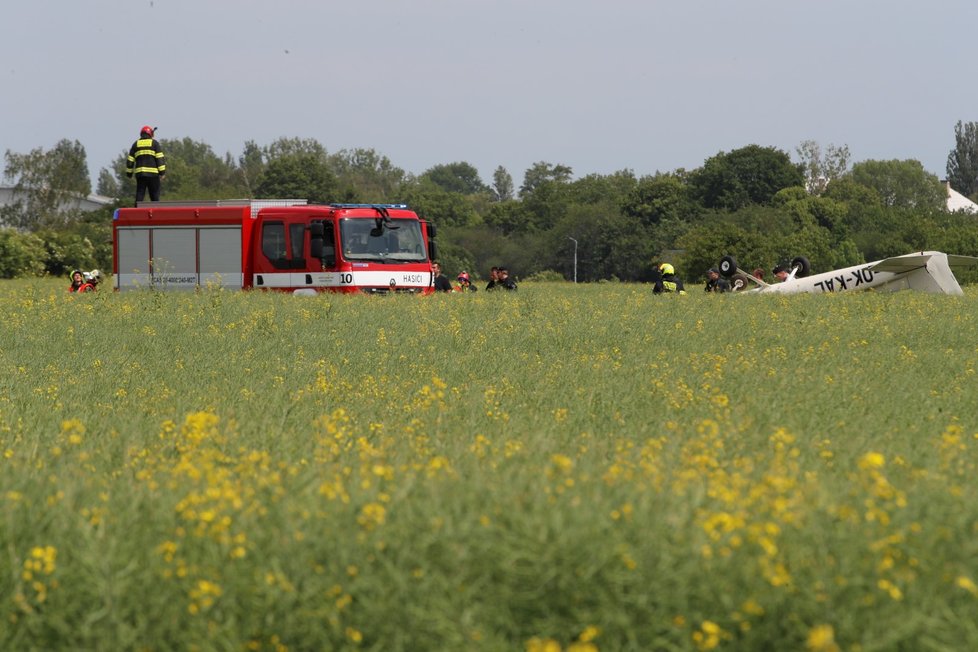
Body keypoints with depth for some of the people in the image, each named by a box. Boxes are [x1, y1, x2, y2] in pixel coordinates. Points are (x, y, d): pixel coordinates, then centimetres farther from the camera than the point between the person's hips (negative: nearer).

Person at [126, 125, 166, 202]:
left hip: (140, 173, 3)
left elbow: (130, 160, 11)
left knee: (139, 196, 3)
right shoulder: (154, 143, 3)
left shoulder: (136, 144, 12)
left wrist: (129, 173, 18)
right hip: (153, 173, -3)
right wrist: (162, 172, -4)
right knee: (154, 196, 1)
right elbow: (160, 158, -5)